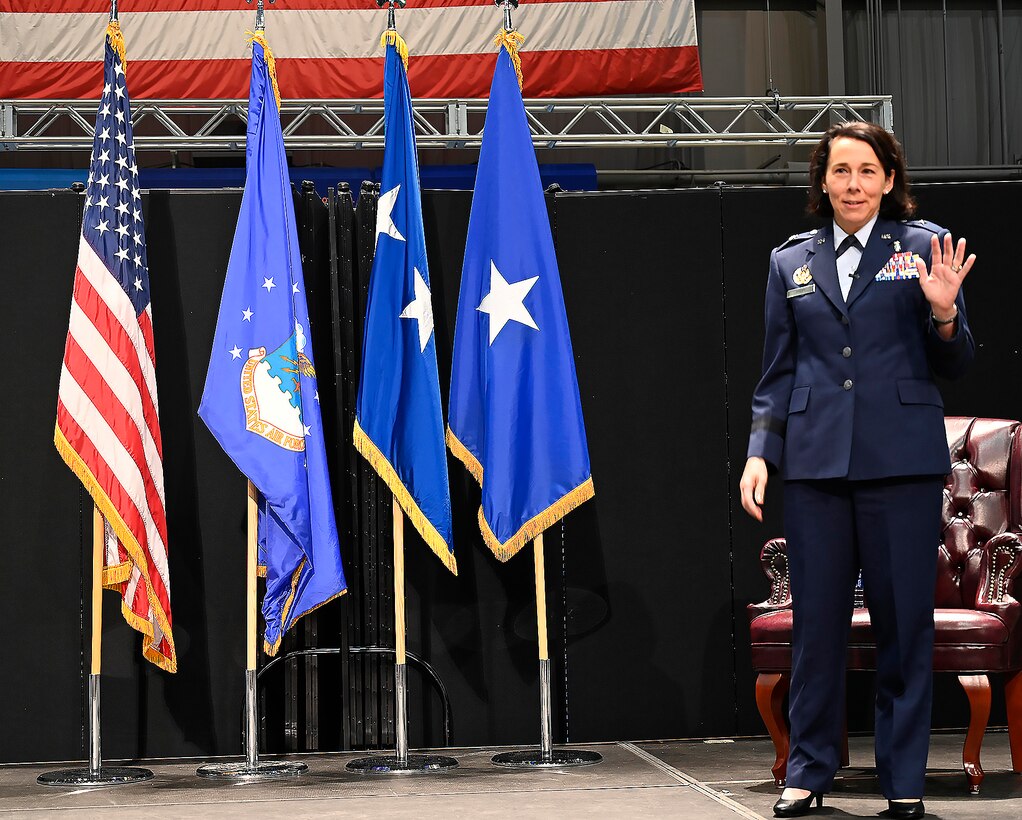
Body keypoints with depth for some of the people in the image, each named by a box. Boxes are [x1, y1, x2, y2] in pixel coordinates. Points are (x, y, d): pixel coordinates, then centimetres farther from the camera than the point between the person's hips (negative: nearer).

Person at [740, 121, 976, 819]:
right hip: (816, 462, 2)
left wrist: (944, 313, -13)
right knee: (816, 621, 5)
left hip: (902, 460, -2)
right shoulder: (792, 262, 13)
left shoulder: (926, 247, 5)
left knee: (905, 622, 1)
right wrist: (759, 453, 5)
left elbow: (955, 366, 6)